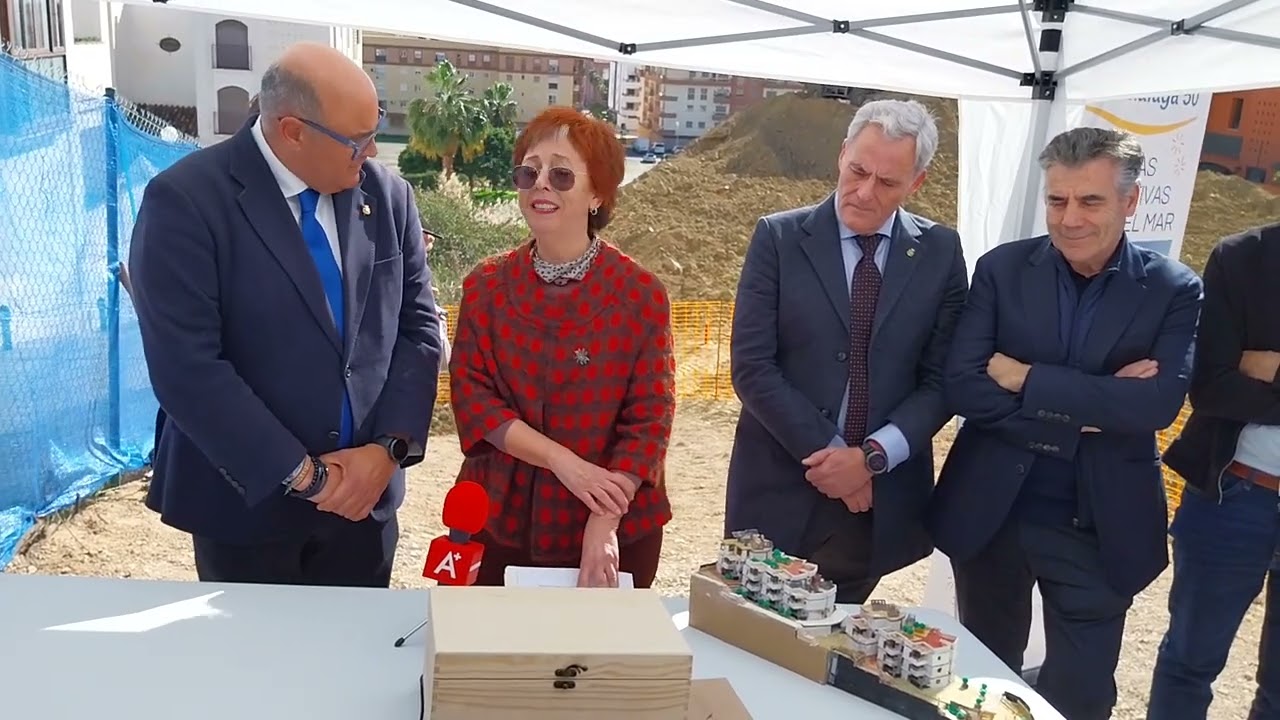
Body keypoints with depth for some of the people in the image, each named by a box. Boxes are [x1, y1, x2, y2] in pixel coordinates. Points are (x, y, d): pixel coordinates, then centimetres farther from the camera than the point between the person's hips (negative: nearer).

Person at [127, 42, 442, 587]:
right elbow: (187, 368, -19)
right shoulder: (185, 200, -15)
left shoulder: (387, 195, 0)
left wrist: (388, 446, -10)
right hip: (247, 500, -3)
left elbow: (417, 326, 2)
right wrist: (302, 475, -17)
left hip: (364, 492, 4)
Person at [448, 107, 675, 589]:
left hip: (617, 530, -1)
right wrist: (565, 463, -18)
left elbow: (649, 418, -9)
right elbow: (470, 394, -6)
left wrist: (603, 524, -20)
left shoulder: (641, 294, -7)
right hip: (501, 521, 2)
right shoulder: (485, 286, -1)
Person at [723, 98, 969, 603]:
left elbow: (942, 378, 0)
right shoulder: (779, 238, -5)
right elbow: (751, 367, -9)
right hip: (782, 494, -1)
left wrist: (874, 456, -13)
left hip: (882, 503, 2)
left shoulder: (940, 252, 2)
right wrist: (827, 451, -13)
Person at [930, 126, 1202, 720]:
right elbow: (962, 387, -13)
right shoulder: (1001, 269, -4)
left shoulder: (1173, 290, -5)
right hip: (992, 515, 1)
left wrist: (1025, 379, -19)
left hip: (1100, 529, -1)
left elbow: (1158, 403, -19)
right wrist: (1090, 408, -19)